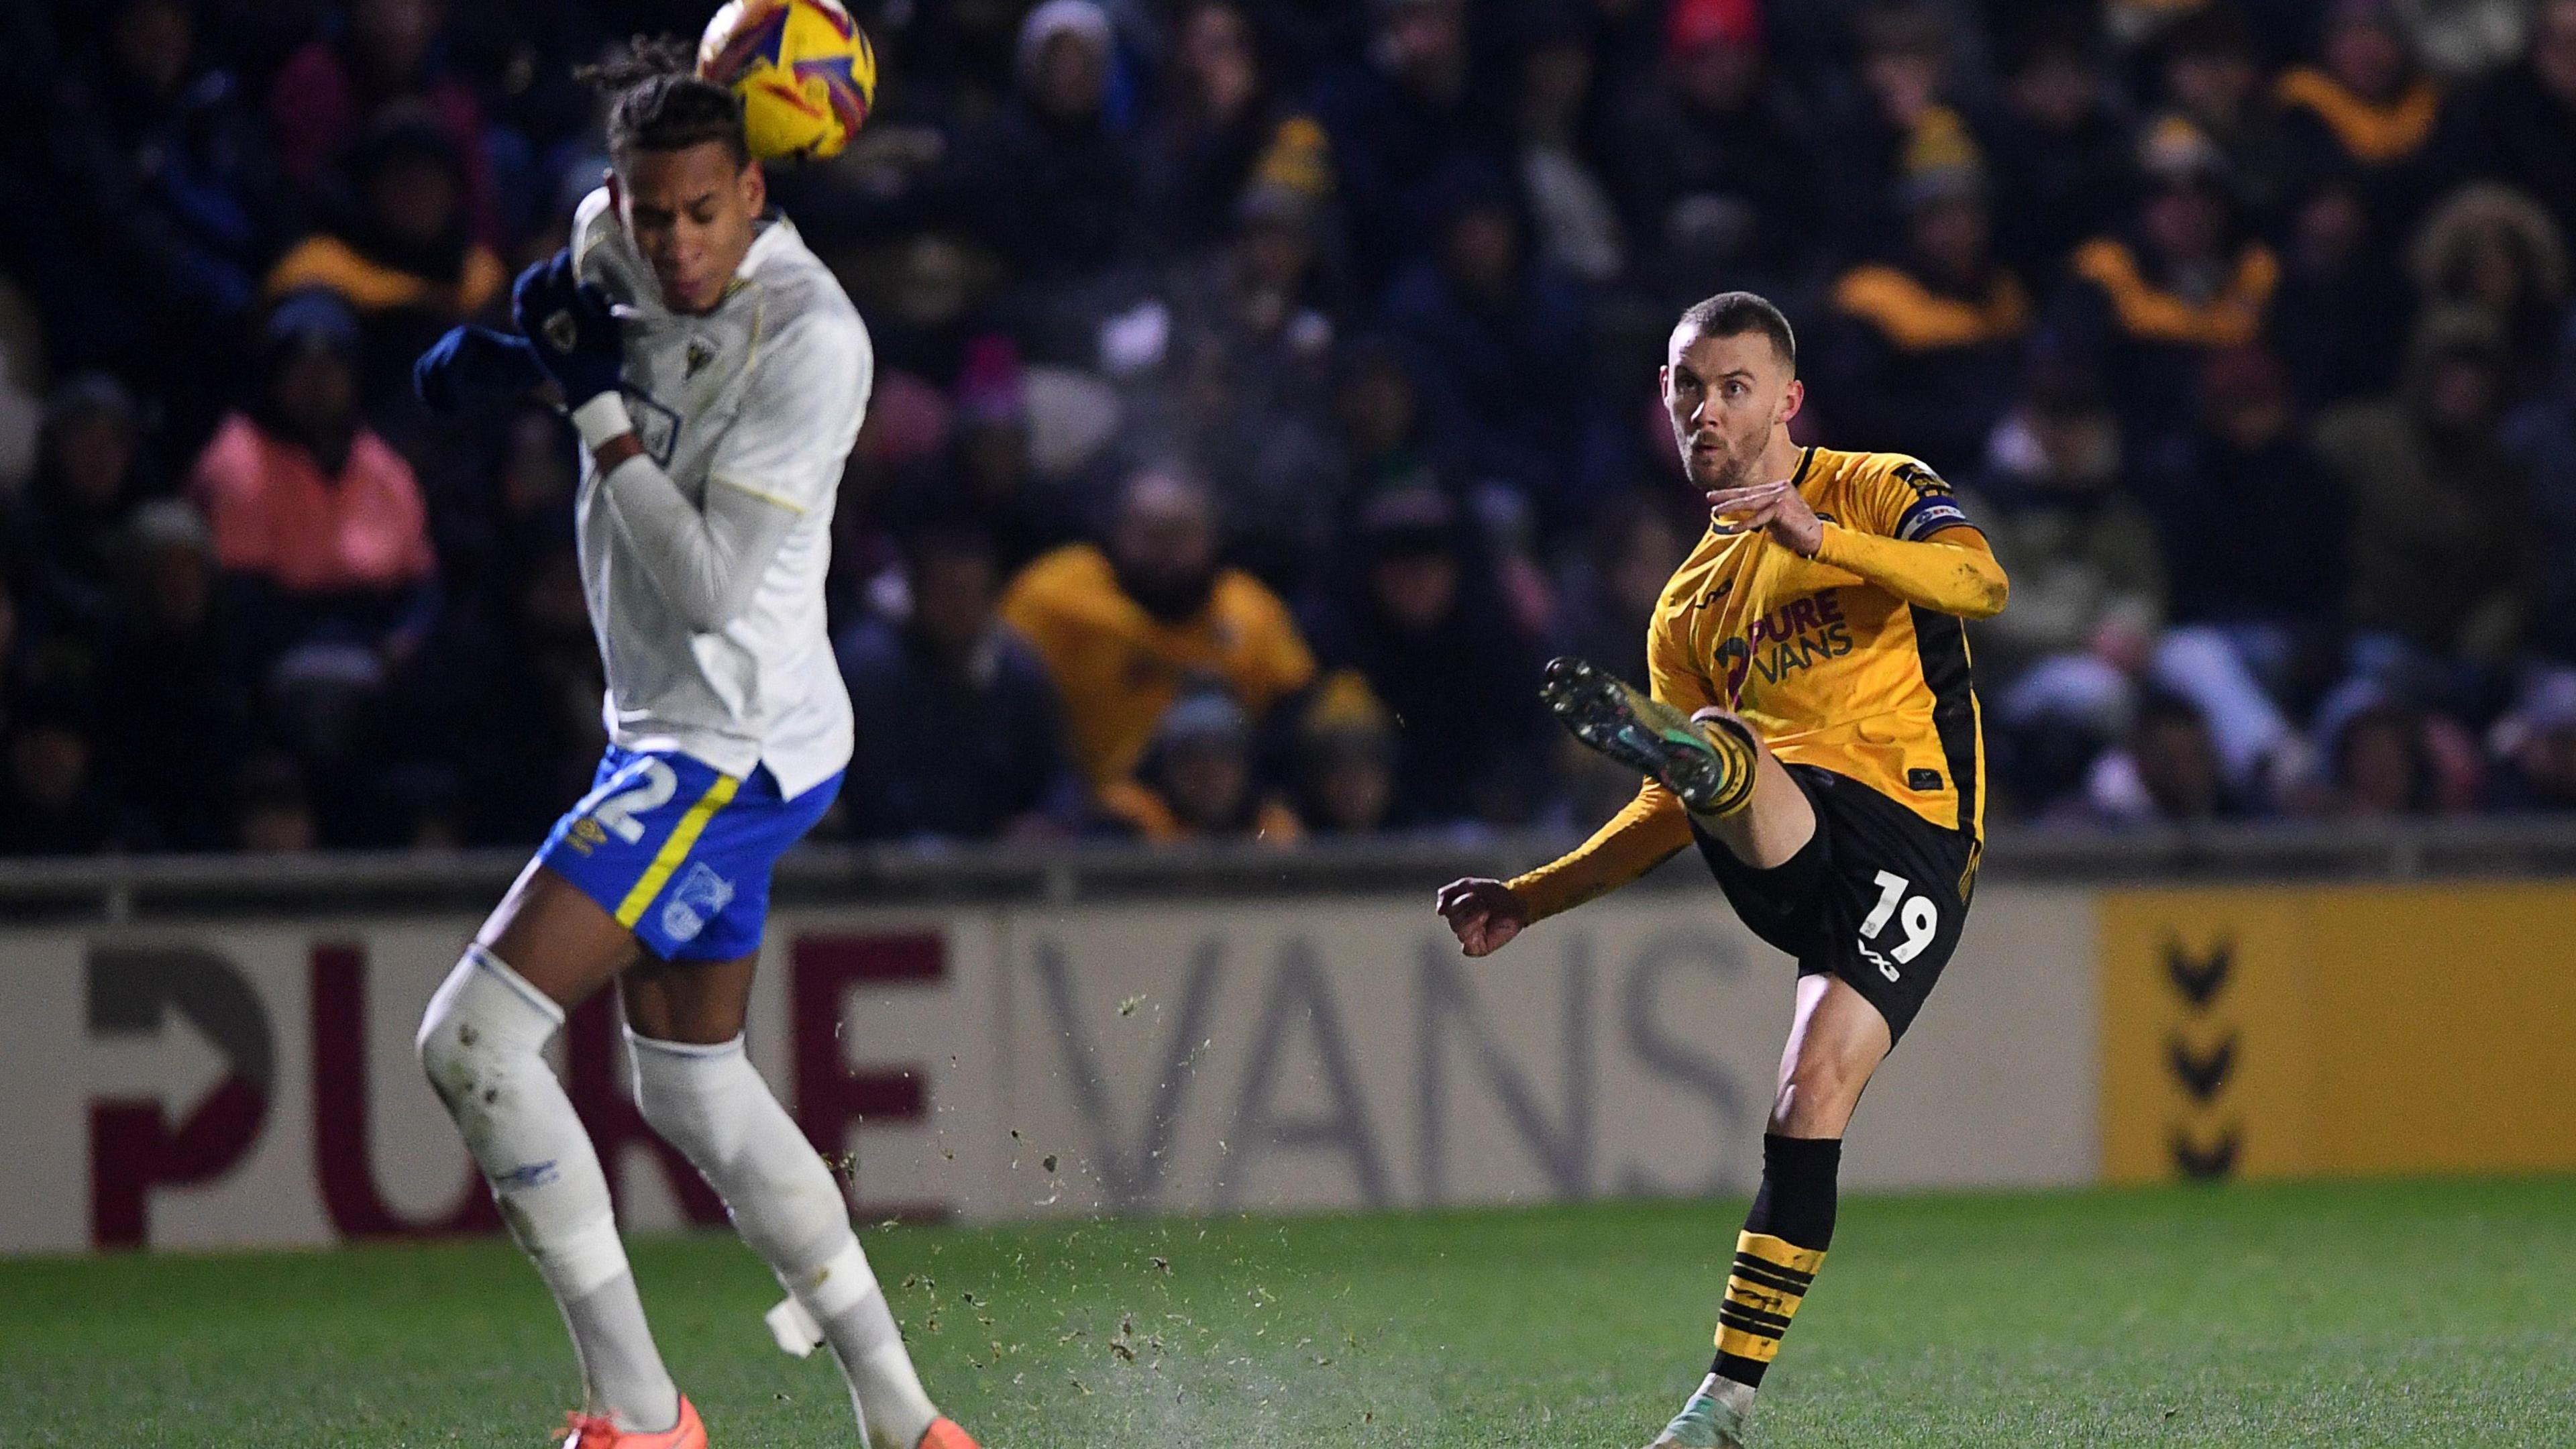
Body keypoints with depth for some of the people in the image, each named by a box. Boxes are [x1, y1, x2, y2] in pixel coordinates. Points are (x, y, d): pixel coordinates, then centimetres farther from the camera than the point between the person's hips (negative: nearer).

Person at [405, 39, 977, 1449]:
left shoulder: (812, 339, -22)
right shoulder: (611, 242, 0)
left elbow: (711, 588, -24)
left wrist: (595, 400, -23)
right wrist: (510, 350, 0)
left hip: (737, 741, -10)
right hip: (674, 737, 10)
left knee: (473, 1039, -17)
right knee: (692, 1090, 20)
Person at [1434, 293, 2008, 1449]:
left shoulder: (1877, 491, 11)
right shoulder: (1692, 603, 26)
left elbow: (1979, 583, -12)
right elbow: (1676, 817, 29)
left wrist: (1821, 536, -25)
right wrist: (1531, 900, 21)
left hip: (1910, 840, -4)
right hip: (1779, 844, 4)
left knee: (1813, 1094, -20)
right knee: (1716, 753, -31)